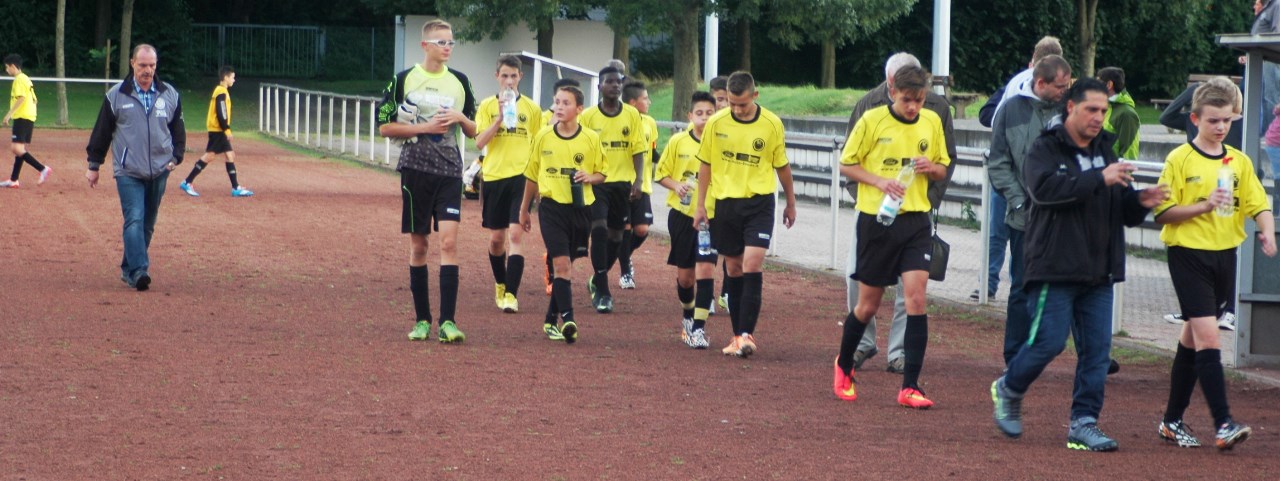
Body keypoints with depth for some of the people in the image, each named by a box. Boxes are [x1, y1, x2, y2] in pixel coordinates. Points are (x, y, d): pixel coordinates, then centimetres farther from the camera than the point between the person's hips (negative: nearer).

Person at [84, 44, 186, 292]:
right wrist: (94, 165, 9)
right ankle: (138, 271, -24)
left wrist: (176, 157, 5)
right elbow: (101, 132, 7)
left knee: (147, 224, 8)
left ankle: (129, 268, 21)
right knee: (134, 220, -16)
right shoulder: (116, 96, 0)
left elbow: (178, 130, 18)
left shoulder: (170, 95, 7)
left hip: (158, 171, 3)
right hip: (128, 172, -3)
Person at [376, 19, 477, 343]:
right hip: (416, 169, -1)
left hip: (450, 172, 1)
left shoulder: (459, 82, 9)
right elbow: (385, 127, -1)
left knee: (449, 241, -12)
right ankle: (422, 319, 14)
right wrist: (424, 127, -11)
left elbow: (473, 132, 16)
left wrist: (461, 118, -6)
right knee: (418, 245, 4)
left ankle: (448, 321, -14)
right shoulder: (404, 80, 1)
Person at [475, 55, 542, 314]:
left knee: (515, 235, -14)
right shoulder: (487, 106, 4)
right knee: (496, 238, 11)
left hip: (521, 177, -2)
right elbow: (479, 142, -7)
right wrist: (499, 118, -19)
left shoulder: (531, 108, 4)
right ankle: (500, 285, 33)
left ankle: (511, 295, -17)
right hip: (494, 176, 2)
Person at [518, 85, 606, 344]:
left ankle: (552, 320, 22)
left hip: (580, 208, 1)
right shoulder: (543, 137, 2)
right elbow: (532, 176, 13)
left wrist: (589, 177, -14)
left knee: (566, 265, 10)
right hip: (552, 206, -1)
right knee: (562, 264, -13)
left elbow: (601, 174, 9)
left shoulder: (591, 138, 0)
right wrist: (524, 210, 18)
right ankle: (567, 319, -22)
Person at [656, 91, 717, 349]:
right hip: (682, 214, 2)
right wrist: (676, 185, -13)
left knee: (705, 268, -14)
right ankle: (688, 315, 38)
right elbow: (661, 173, 6)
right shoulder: (677, 142, -1)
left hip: (711, 215, -2)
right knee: (684, 274, 11)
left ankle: (698, 327, -11)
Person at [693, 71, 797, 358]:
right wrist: (701, 205, 6)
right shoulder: (716, 123, -3)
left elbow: (782, 165, 7)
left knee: (752, 264, -15)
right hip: (725, 202, 2)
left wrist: (790, 203, 15)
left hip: (759, 202, -2)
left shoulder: (772, 124, -5)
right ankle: (738, 335, 16)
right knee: (734, 269, 8)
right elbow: (705, 165, 7)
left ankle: (746, 334, -14)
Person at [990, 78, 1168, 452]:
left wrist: (1141, 202, -5)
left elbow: (1124, 213, 19)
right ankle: (1008, 390, 18)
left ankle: (1084, 423, 7)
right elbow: (1045, 189, -24)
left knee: (1097, 350, 2)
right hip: (1055, 267, -6)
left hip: (1099, 272, 6)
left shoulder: (1105, 151, 16)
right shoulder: (1046, 149, -4)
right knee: (1049, 341, -7)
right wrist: (1099, 179, -28)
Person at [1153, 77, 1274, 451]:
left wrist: (1267, 232, -16)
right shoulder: (1180, 160, -6)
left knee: (1193, 337, 13)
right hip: (1189, 253, -5)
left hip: (1224, 255, 5)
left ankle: (1173, 420, 22)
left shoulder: (1239, 161, 8)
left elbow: (1259, 205, 4)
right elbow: (1163, 213, -8)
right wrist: (1204, 206, -20)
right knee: (1208, 337, -13)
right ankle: (1223, 424, -17)